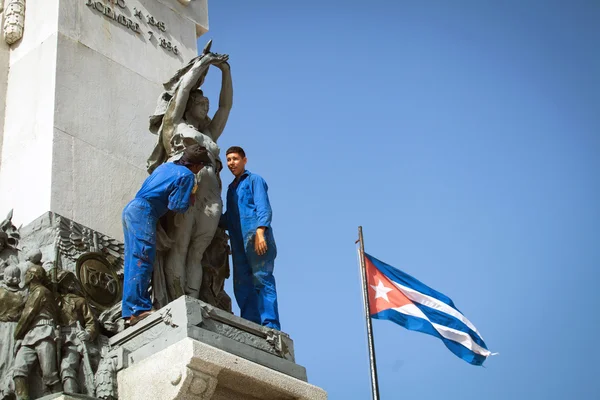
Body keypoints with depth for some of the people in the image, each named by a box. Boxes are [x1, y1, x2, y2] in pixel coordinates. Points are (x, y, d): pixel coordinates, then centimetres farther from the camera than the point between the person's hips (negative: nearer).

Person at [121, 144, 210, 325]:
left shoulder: (166, 166, 21)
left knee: (134, 262, 7)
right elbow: (178, 206, -10)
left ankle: (130, 310, 5)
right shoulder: (187, 175, -4)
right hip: (144, 212, -9)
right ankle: (139, 309, -20)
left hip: (131, 208, 9)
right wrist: (190, 200, 12)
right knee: (143, 261, -14)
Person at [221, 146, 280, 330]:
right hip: (239, 244, 7)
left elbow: (264, 208, -5)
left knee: (262, 280, -13)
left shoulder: (254, 180, 7)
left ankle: (271, 327, -18)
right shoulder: (231, 188, 27)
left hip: (255, 239, -7)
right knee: (242, 286, -1)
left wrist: (260, 232, -19)